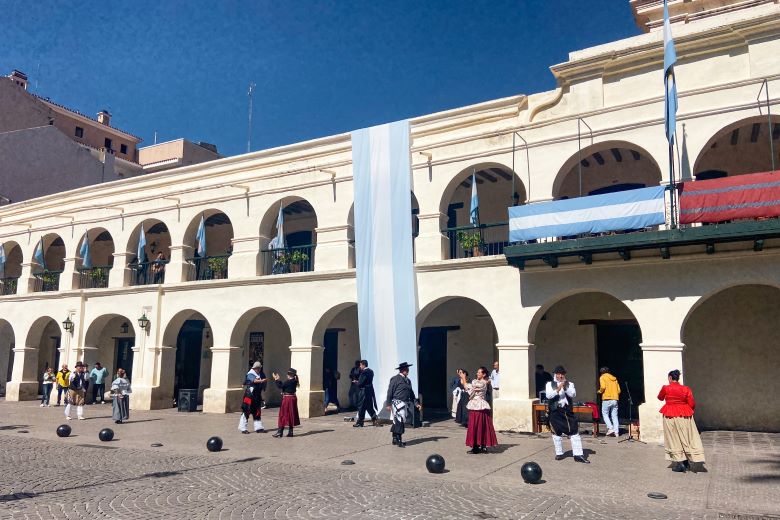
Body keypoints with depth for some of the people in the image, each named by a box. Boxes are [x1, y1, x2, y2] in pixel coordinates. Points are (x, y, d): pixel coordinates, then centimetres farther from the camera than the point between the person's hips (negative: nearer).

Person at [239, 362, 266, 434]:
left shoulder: (260, 374, 12)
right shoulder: (250, 374, -11)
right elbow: (254, 380, -31)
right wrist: (261, 380, -45)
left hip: (257, 395, 7)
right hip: (249, 395, -7)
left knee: (257, 412, 12)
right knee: (246, 411, -6)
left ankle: (258, 428, 19)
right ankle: (242, 428, 1)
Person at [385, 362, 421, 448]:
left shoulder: (407, 380, 16)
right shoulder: (395, 379, -9)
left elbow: (411, 393, 22)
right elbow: (390, 392, -10)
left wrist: (416, 403, 15)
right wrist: (388, 404, -14)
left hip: (405, 404, 8)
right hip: (397, 403, -8)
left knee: (397, 422, 13)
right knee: (399, 421, -12)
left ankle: (395, 439, 20)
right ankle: (398, 440, -8)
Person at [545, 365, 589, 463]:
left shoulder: (569, 384, 9)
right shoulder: (550, 384, 4)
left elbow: (573, 394, -9)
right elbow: (548, 395, -13)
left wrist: (565, 387, -24)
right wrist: (558, 388, -24)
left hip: (568, 411, 1)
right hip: (555, 412, -1)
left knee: (574, 432, -3)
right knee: (556, 433, 9)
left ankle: (578, 455, 1)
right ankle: (559, 453, 23)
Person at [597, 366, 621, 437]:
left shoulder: (603, 377, 2)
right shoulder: (614, 378, 19)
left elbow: (603, 387, -15)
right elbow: (619, 390, 14)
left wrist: (600, 391, 3)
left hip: (607, 399, -5)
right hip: (615, 399, 5)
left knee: (605, 414, 6)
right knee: (614, 416, 7)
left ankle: (610, 428, -10)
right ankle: (616, 432, 2)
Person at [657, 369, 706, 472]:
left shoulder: (666, 388, -10)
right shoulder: (686, 389, -5)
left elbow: (660, 398, 8)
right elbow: (692, 404, -2)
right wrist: (690, 410, 18)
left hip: (670, 416, -2)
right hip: (684, 415, 2)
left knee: (674, 439, 6)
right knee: (686, 438, 12)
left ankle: (679, 463, 5)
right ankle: (686, 462, 17)